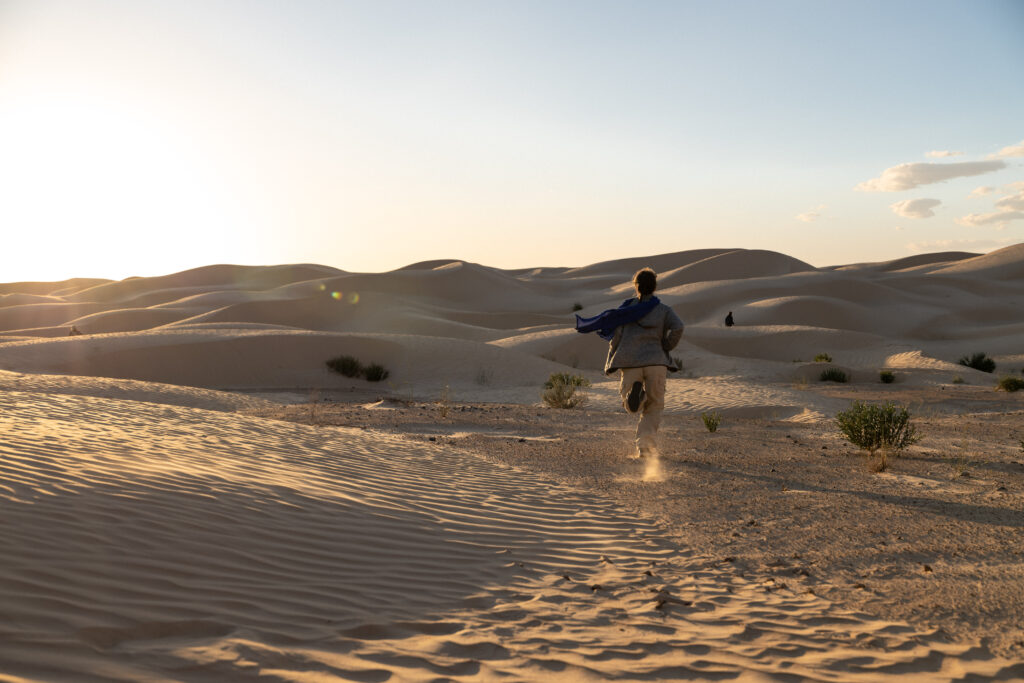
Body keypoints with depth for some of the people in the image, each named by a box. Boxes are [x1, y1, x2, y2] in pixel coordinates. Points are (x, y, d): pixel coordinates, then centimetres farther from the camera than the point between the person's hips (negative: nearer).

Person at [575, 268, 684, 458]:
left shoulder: (627, 307, 10)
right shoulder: (664, 310, 8)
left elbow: (616, 336, 4)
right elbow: (678, 328, -10)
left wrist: (611, 362, 15)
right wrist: (665, 349, 3)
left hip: (629, 362, 0)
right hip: (656, 362, 0)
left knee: (630, 407, 12)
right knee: (653, 407, 13)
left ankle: (634, 392, -23)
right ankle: (645, 445, -5)